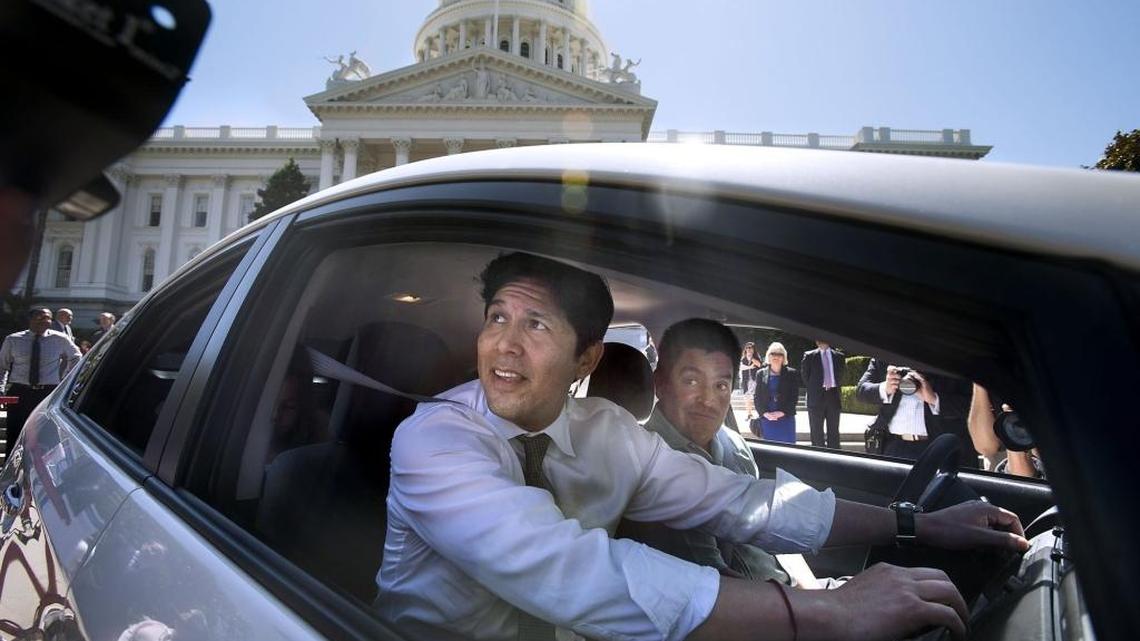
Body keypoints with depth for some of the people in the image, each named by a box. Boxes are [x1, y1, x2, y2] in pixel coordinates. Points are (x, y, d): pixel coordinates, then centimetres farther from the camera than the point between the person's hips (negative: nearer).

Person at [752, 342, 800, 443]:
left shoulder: (792, 374, 5)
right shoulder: (761, 374, 9)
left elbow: (794, 397, 0)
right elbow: (757, 397, 6)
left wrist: (782, 412, -12)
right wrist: (765, 413, -10)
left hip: (786, 418, -1)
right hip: (767, 419, 1)